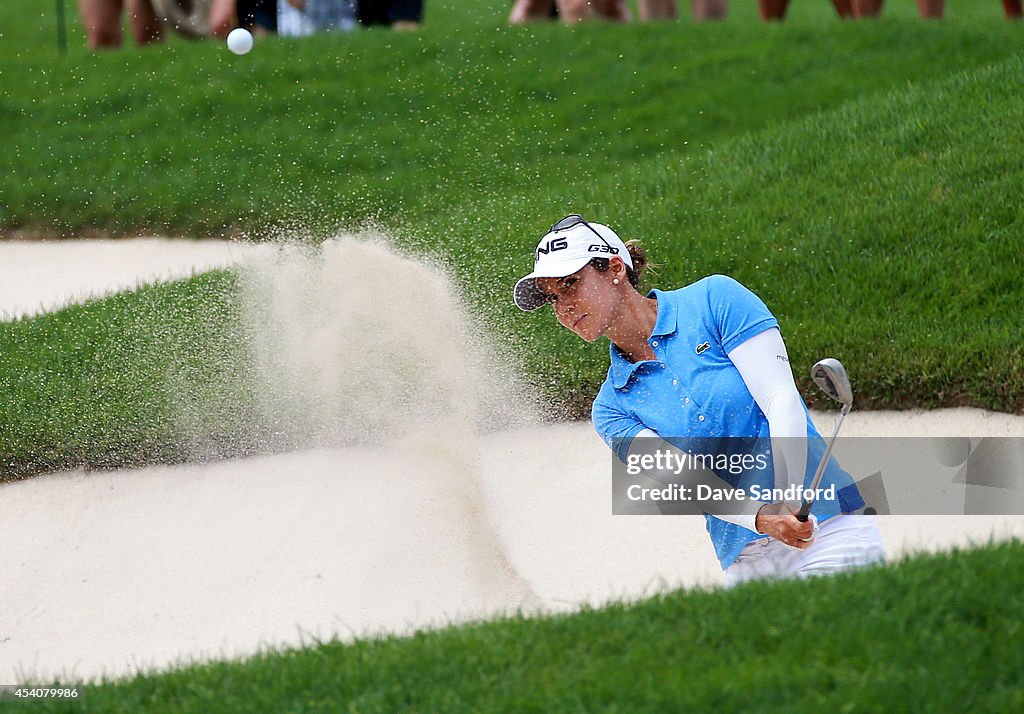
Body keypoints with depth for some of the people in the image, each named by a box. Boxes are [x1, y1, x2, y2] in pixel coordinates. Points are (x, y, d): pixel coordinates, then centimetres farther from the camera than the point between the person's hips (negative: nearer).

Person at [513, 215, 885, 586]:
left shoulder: (714, 299, 1)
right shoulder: (612, 409, 9)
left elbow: (782, 401, -8)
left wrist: (792, 505, -23)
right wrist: (764, 519, -27)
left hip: (830, 525, -4)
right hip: (745, 561, 4)